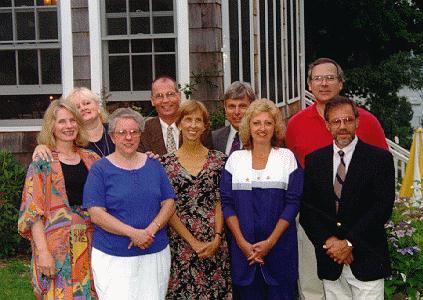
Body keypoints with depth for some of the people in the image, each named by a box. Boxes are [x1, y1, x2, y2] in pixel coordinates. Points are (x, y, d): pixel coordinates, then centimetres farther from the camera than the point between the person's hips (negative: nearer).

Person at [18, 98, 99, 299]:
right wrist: (43, 252, -15)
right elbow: (32, 212, -7)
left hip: (90, 244, 4)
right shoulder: (42, 163, -2)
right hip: (58, 245, -4)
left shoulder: (91, 159, 11)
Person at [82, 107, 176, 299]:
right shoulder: (100, 169, -1)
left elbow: (169, 203, 7)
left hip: (155, 253, 3)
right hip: (113, 258, -3)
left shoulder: (153, 165, 10)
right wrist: (133, 233, -18)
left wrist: (151, 230, -11)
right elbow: (96, 214, -9)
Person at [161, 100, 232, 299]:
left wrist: (217, 239, -9)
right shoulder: (166, 163, 0)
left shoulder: (218, 159, 4)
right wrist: (193, 242, -10)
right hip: (181, 243, -1)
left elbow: (220, 203, 3)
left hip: (214, 243, 1)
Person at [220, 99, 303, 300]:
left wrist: (270, 242, -12)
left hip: (279, 245, -1)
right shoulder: (235, 158, 6)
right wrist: (242, 242, -9)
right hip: (243, 247, 1)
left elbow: (293, 202, -4)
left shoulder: (287, 157, 2)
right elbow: (227, 204, 2)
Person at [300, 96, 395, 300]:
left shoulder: (380, 158, -1)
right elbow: (307, 208, 5)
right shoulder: (314, 160, 8)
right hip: (329, 261, 3)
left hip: (367, 260, -2)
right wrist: (328, 241, -9)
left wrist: (349, 243, -12)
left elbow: (382, 207, -8)